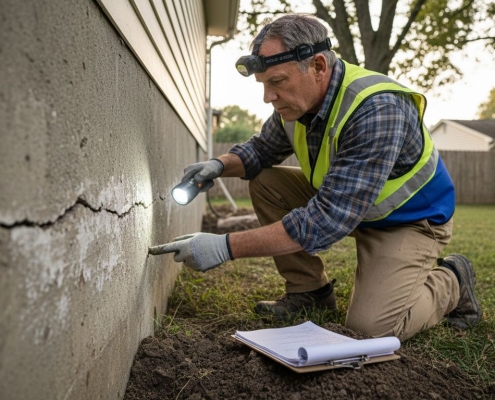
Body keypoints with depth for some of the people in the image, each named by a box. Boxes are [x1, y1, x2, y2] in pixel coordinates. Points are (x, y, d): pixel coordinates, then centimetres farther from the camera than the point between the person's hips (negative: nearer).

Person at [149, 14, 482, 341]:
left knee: (370, 326, -24)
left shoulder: (376, 110, -35)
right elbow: (262, 149, 8)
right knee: (264, 182, -7)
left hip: (409, 218, -7)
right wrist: (220, 165, -15)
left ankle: (451, 281, 7)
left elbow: (327, 220, -40)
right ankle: (310, 291, 6)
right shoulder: (298, 100, -12)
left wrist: (226, 247, -39)